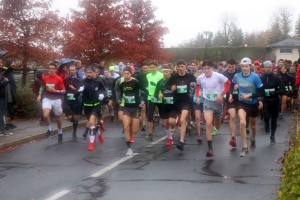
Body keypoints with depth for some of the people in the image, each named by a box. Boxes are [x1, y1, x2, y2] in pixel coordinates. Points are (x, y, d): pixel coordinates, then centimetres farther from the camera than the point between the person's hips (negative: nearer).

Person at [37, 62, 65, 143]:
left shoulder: (59, 79, -10)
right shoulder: (45, 78, 2)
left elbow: (63, 91, -7)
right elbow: (42, 87, 20)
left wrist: (55, 90, -20)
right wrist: (39, 95, 6)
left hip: (56, 99, -2)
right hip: (47, 98, 2)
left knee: (57, 117, 12)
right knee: (45, 115, -22)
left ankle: (60, 133, 34)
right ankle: (49, 129, 5)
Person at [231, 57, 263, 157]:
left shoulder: (255, 77, -17)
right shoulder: (237, 76, -8)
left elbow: (261, 92, -14)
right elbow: (233, 86, 14)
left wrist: (250, 95, -25)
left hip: (253, 104, 0)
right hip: (242, 103, 0)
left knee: (253, 125, 19)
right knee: (242, 123, -23)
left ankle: (253, 140, 52)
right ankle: (245, 147, -13)